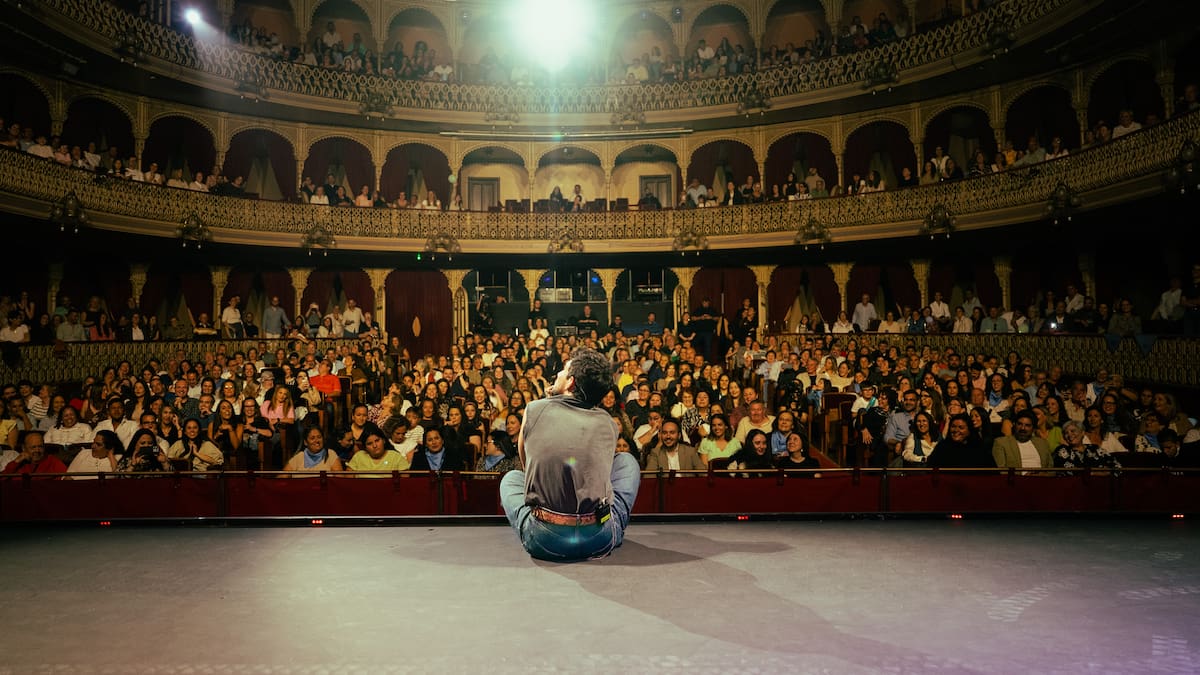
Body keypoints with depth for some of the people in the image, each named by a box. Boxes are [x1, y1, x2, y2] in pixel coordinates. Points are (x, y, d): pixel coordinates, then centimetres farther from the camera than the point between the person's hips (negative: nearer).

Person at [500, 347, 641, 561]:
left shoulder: (535, 409, 3)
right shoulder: (607, 422, 6)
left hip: (543, 541, 1)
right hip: (600, 542, 0)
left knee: (511, 477, 33)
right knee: (626, 460, 27)